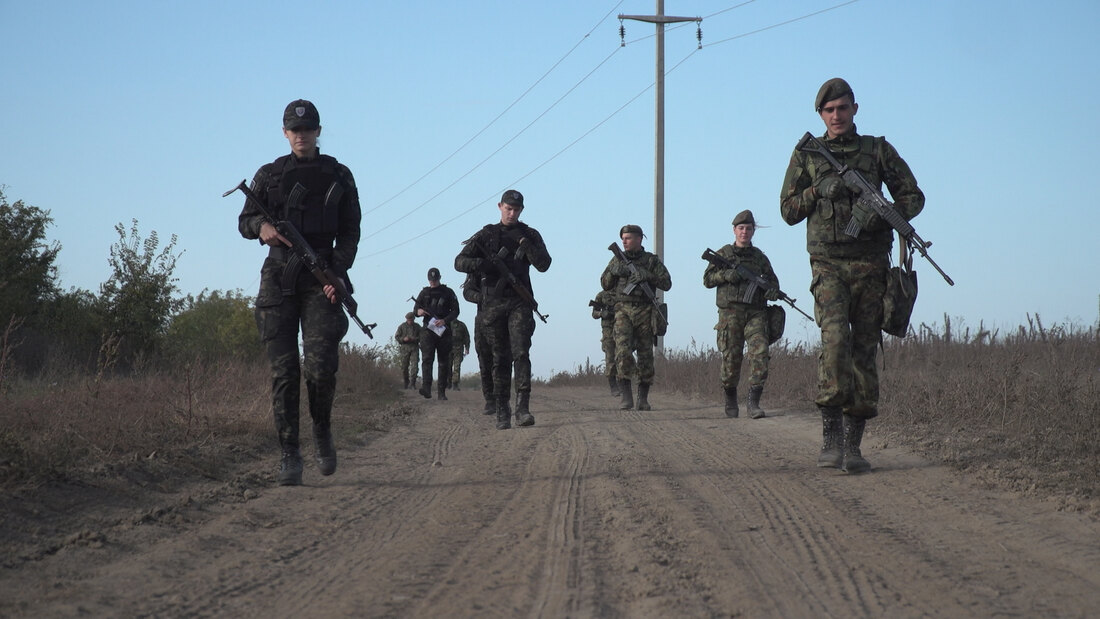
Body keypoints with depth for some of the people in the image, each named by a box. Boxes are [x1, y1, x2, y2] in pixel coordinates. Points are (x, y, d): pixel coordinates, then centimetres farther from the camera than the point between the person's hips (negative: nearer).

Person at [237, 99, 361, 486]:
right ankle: (289, 454, -1)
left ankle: (323, 431, 12)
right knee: (283, 370, -5)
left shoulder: (338, 176, 10)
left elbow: (350, 232, 7)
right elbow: (244, 221, 14)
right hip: (278, 279, 1)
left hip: (321, 280, -1)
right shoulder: (269, 175, 13)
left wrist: (338, 273, -8)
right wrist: (261, 227, -11)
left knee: (321, 364, -15)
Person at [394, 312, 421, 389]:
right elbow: (396, 336, 5)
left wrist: (414, 339, -12)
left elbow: (421, 337, 7)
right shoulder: (402, 326, 6)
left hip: (414, 348, 0)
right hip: (405, 348, 0)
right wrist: (403, 339, -14)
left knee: (414, 365, -14)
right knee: (404, 366, 2)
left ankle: (412, 382, -16)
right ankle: (406, 383, 16)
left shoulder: (417, 327, 8)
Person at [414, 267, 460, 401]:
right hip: (428, 330, 0)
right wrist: (419, 311, -9)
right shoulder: (424, 292, 14)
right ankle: (426, 388, -28)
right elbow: (416, 308, 16)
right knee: (427, 359, -16)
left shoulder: (448, 293, 8)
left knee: (444, 362, 3)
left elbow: (455, 311, 2)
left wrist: (444, 321, -15)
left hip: (444, 331, 0)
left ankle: (441, 391, 8)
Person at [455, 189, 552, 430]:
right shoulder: (485, 235, 10)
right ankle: (502, 411, 6)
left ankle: (523, 408, -19)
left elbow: (543, 264, -1)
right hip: (493, 302, 1)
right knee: (500, 358, 2)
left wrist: (524, 242, -11)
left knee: (521, 353, -15)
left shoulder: (530, 235, 10)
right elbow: (460, 261, 5)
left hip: (519, 302, -1)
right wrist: (482, 264, -15)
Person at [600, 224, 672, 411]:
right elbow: (605, 284, 16)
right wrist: (614, 272, -4)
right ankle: (626, 396, -18)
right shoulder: (617, 259, 12)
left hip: (644, 311, 0)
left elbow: (667, 284, 0)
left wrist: (647, 275, -14)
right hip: (623, 310, 0)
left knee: (645, 354, 1)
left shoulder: (651, 260, 6)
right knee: (623, 349, -17)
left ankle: (643, 399, 10)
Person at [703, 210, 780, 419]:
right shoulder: (723, 254, 10)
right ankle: (730, 401, 22)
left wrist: (773, 290, -2)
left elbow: (772, 279, 22)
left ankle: (754, 403, -17)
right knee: (731, 358, 1)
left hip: (756, 313, 1)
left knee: (760, 354, -16)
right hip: (730, 313, -1)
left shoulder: (760, 257, 16)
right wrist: (726, 275, -11)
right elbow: (707, 279, 8)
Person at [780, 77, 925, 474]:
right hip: (828, 264, -1)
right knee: (835, 336, -23)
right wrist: (818, 191, -8)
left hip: (870, 264, 1)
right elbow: (788, 211, 10)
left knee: (864, 349, 1)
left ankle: (853, 444, 5)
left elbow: (913, 196, 9)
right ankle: (830, 434, -23)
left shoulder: (878, 150, 9)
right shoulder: (806, 154, 9)